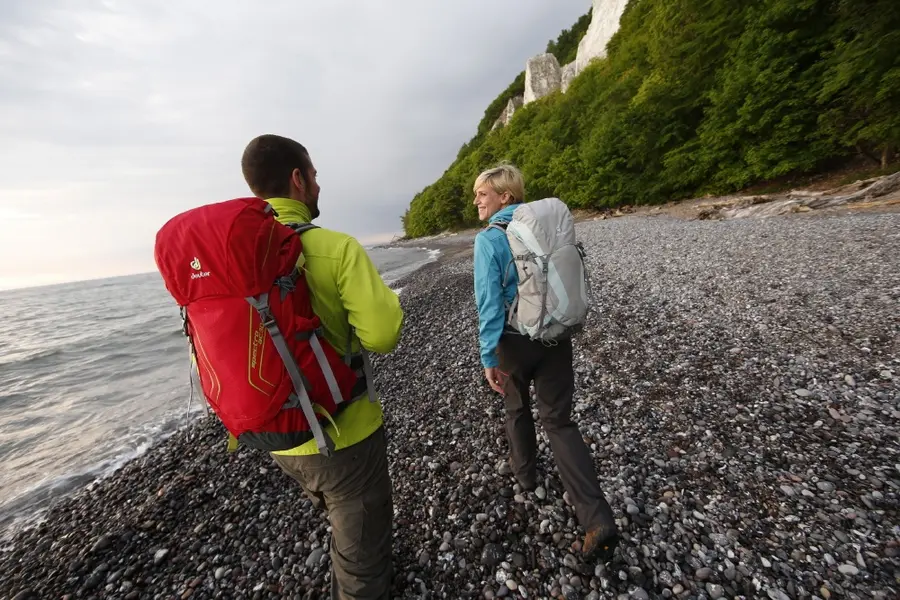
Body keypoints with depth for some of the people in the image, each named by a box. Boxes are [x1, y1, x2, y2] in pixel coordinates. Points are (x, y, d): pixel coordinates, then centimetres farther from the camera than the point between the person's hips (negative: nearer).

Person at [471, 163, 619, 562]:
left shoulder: (488, 239, -13)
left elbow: (489, 303, -20)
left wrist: (488, 356, -15)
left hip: (516, 340, -4)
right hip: (556, 337, 4)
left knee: (517, 408, 23)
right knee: (559, 421, 10)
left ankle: (525, 471, 45)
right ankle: (598, 519, 4)